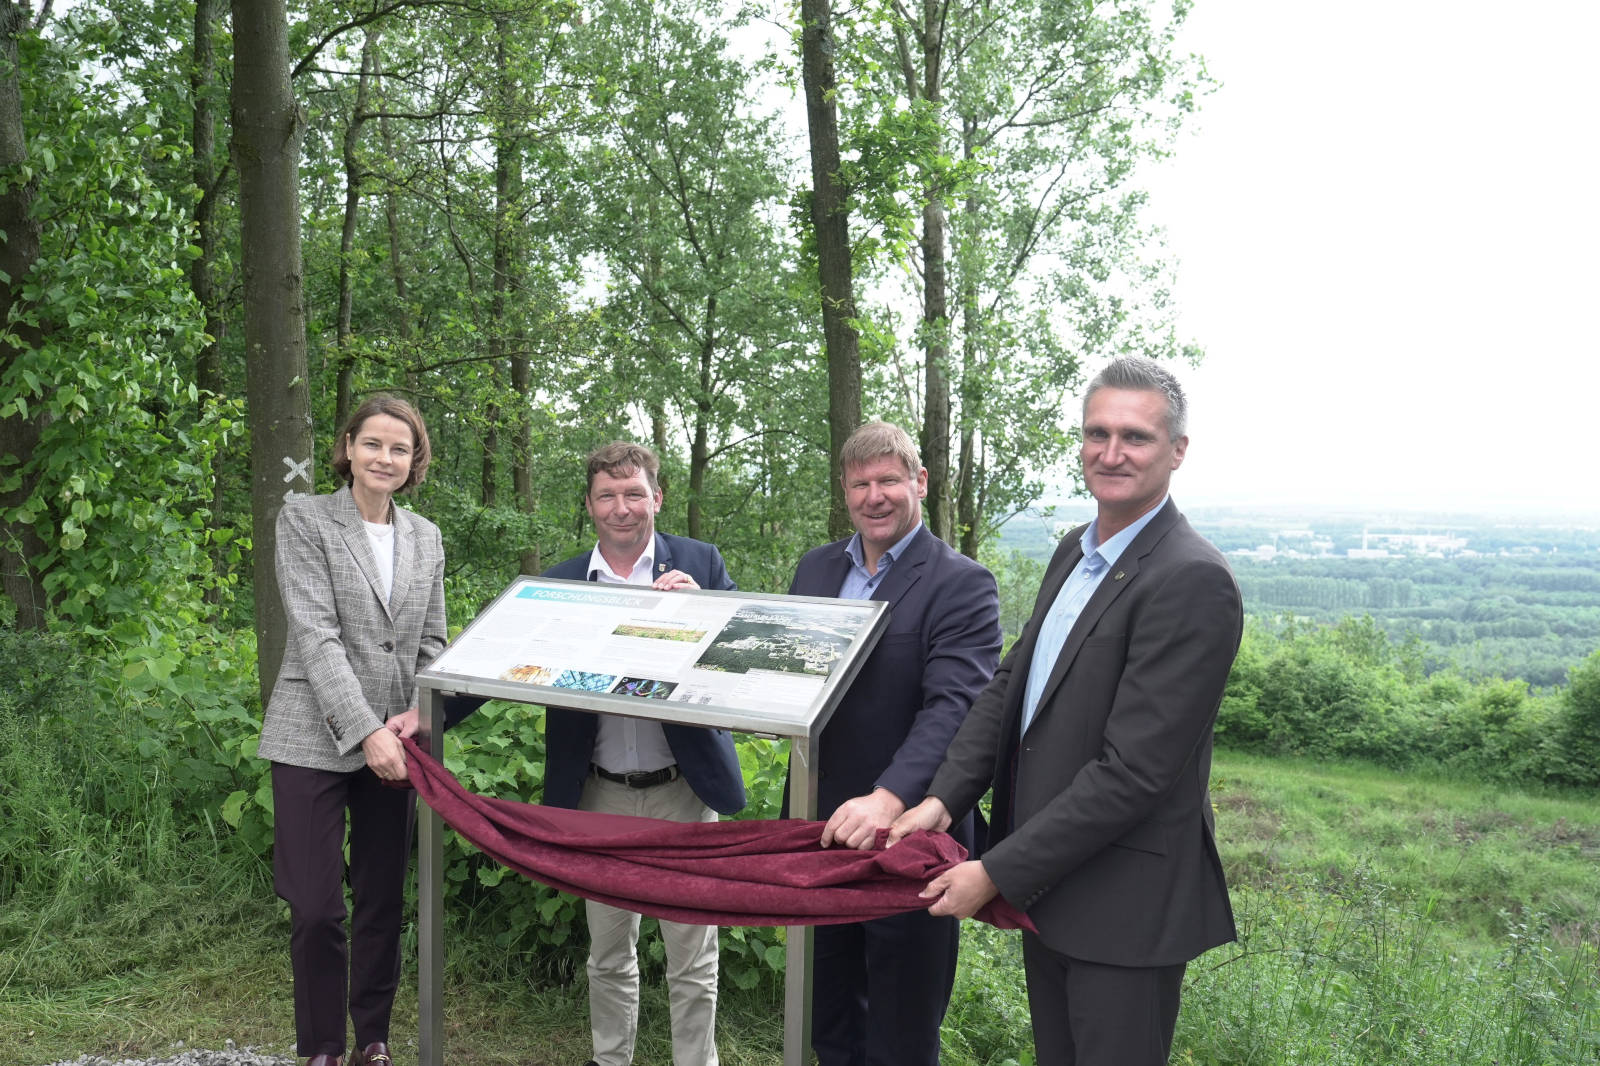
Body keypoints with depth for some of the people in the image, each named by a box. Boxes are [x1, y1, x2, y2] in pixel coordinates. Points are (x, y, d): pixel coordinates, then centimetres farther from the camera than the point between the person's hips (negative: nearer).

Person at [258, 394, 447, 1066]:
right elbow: (315, 634, -12)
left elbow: (432, 643, 12)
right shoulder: (305, 519, -3)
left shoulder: (426, 538, 11)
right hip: (316, 739, -4)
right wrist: (366, 731, -19)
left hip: (395, 742, 4)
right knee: (316, 909, -2)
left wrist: (419, 713, -8)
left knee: (384, 901, 11)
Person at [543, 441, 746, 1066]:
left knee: (691, 961, 7)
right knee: (608, 954, 17)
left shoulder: (700, 564, -2)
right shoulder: (559, 582, 2)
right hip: (600, 796, 2)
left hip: (682, 791, -2)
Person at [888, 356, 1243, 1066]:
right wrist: (943, 799, -4)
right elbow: (1010, 684, 9)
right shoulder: (1075, 551, 8)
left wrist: (997, 873, -21)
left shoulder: (1193, 582, -21)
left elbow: (1131, 770, -25)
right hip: (1047, 879, 8)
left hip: (1124, 905, -8)